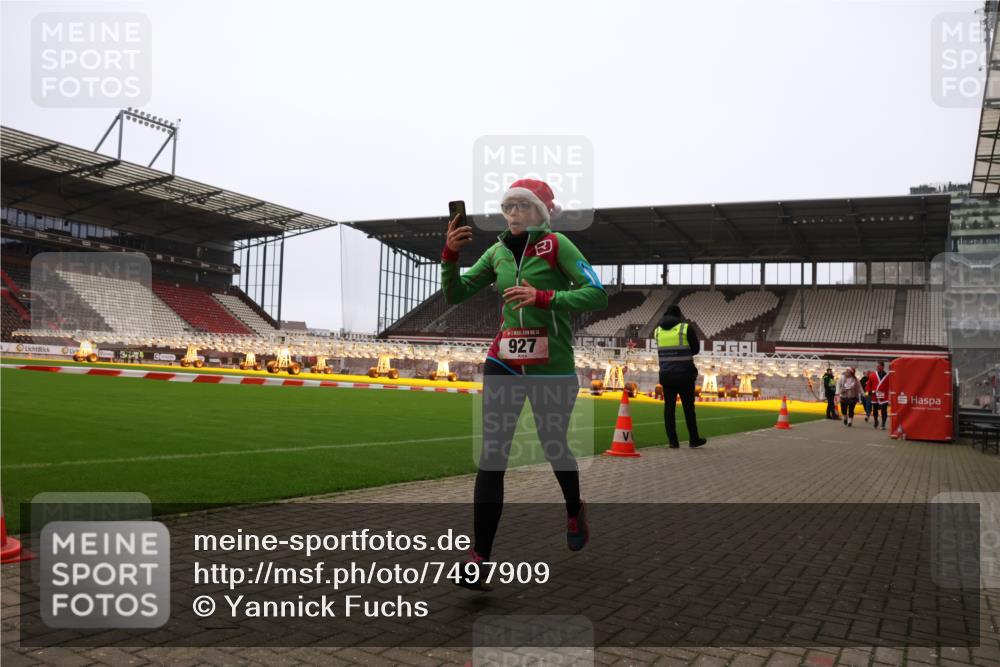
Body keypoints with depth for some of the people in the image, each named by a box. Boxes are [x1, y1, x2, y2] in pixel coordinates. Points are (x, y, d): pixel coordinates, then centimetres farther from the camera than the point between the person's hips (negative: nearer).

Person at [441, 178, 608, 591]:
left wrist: (543, 298, -24)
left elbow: (597, 295, -14)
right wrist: (450, 254, -9)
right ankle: (479, 557, -5)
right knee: (491, 456, -8)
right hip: (504, 365, 3)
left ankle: (574, 511, 47)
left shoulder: (556, 244, -6)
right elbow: (454, 295, 7)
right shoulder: (497, 252, 8)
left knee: (554, 448, 14)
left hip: (552, 368, -3)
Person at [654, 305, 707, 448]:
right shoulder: (686, 328, -7)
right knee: (688, 407, 7)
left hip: (666, 375, 3)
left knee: (669, 407, 7)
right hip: (684, 374, -3)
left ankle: (672, 441, 7)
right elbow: (696, 349, 1)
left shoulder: (658, 331, 6)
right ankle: (694, 439, 16)